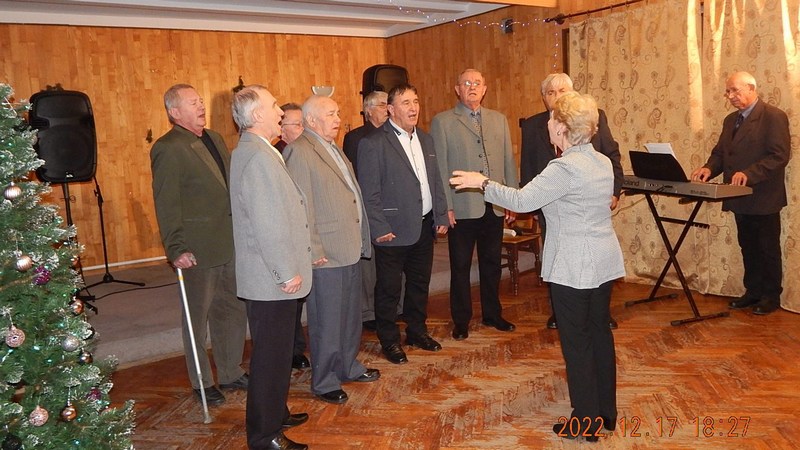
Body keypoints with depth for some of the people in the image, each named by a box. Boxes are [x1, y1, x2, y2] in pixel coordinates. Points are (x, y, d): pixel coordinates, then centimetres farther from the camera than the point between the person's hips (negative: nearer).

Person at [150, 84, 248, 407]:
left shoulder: (214, 139, 13)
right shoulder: (168, 148, -11)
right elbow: (167, 205, -15)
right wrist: (176, 249, -19)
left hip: (231, 244, 7)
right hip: (198, 250, -7)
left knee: (234, 311, 16)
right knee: (198, 318, 8)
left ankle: (231, 373, 32)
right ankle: (202, 383, 23)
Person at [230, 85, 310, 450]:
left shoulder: (252, 151, 14)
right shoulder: (259, 157, -20)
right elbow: (268, 224, -25)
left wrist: (291, 266, 20)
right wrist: (288, 272, -19)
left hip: (272, 277, 11)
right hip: (271, 280, -11)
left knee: (275, 352, 21)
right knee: (271, 356, 0)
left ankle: (274, 415, 37)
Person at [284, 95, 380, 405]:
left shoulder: (333, 149, 16)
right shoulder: (299, 152, -14)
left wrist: (360, 240, 17)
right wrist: (313, 251, -20)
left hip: (350, 250, 9)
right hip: (326, 254, -9)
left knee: (351, 314, 20)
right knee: (327, 321, 2)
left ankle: (348, 367, 37)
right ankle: (324, 382, 17)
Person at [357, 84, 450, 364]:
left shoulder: (425, 140, 12)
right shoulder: (374, 143, -10)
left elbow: (436, 181, 16)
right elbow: (369, 192, -12)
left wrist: (441, 216, 10)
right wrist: (379, 229, -16)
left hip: (424, 227, 7)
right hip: (394, 230, -6)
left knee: (420, 283, 17)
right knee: (389, 288, 5)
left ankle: (417, 331, 34)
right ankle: (389, 341, 20)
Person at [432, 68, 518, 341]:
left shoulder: (499, 120, 12)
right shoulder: (442, 122, -1)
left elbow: (509, 162, 11)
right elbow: (439, 168, -4)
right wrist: (446, 207, -9)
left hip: (495, 206, 4)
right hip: (462, 208, -3)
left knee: (492, 263, 14)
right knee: (460, 266, 7)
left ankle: (492, 315, 29)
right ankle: (461, 321, 20)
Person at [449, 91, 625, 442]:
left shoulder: (564, 168, -20)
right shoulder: (602, 162, 8)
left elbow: (521, 200, -21)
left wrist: (483, 183, -8)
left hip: (573, 267, -9)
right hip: (604, 261, 9)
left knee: (576, 341, 2)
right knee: (599, 333, 16)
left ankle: (586, 422, 12)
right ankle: (606, 412, 28)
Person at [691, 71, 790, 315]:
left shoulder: (774, 116, -11)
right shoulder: (731, 120, 13)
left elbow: (779, 156, -18)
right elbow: (720, 152, 12)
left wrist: (749, 173, -28)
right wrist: (709, 168, -10)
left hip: (764, 198, -7)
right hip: (740, 197, 7)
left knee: (768, 248, 5)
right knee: (748, 247, 15)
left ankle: (771, 295, 17)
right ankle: (753, 291, 27)